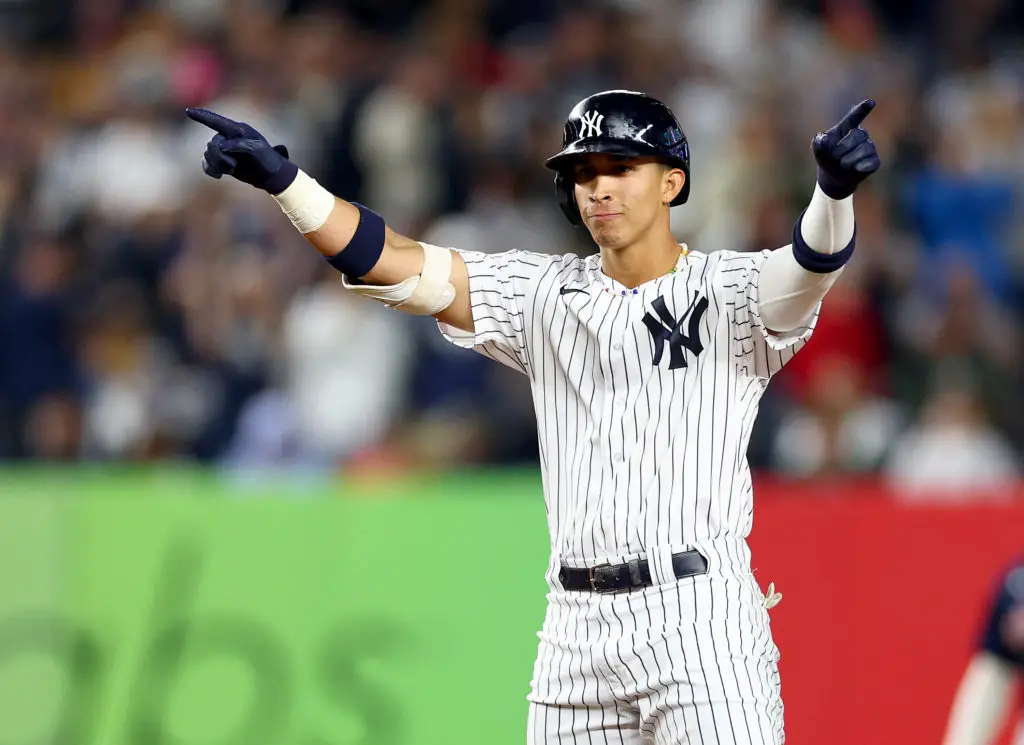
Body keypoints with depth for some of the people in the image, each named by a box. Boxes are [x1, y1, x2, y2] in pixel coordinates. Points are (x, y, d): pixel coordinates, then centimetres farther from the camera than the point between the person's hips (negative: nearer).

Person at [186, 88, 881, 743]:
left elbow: (811, 267, -20)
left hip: (700, 620, -5)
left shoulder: (731, 291, 1)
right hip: (577, 634, 5)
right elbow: (397, 264, 5)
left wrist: (835, 187, -43)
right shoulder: (546, 295, 13)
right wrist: (279, 177, -8)